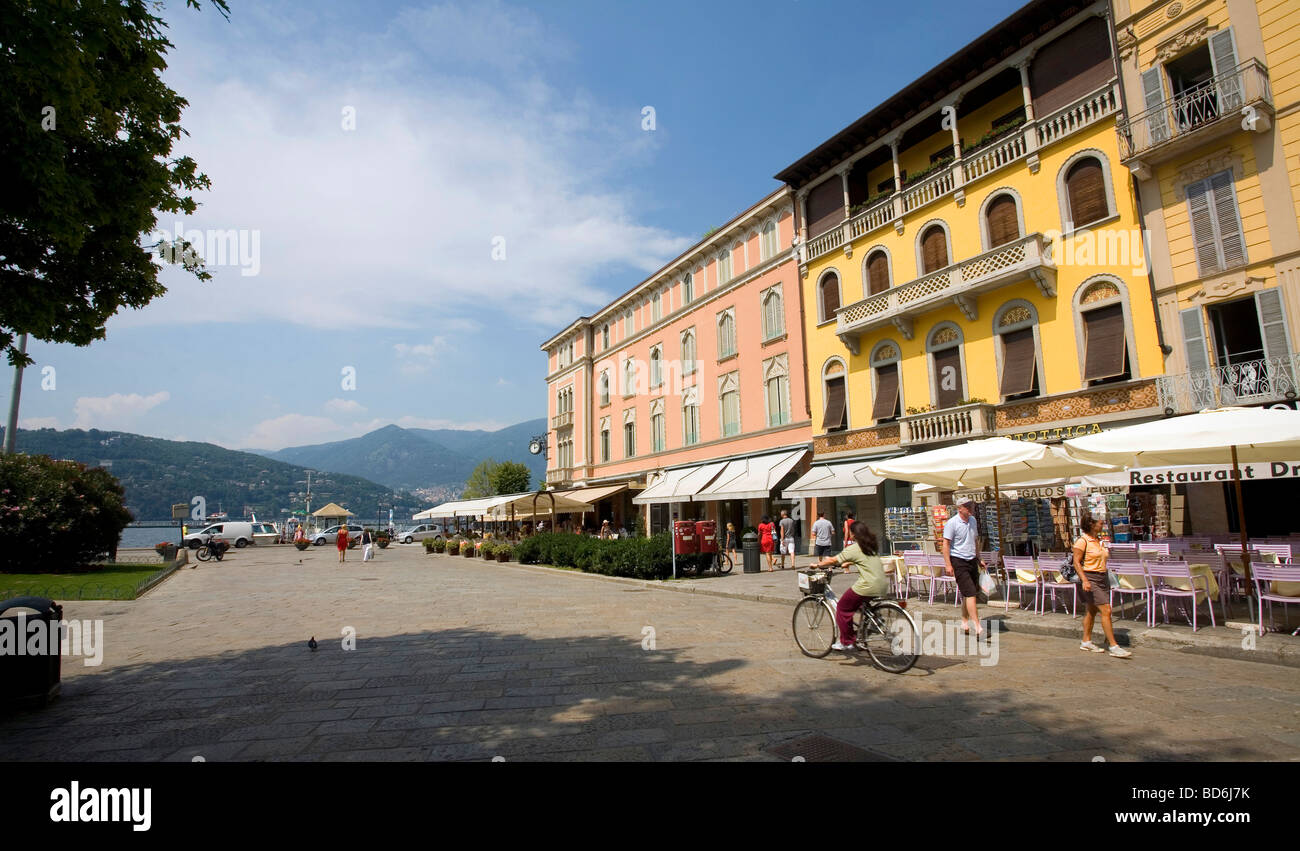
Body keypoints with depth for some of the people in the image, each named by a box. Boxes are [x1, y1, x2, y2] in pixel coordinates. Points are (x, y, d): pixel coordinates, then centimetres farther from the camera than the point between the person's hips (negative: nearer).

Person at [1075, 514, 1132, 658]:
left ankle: (1086, 641, 21)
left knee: (1092, 610, 13)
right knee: (1106, 611, -12)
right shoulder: (1082, 541, -13)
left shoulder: (1098, 540, 12)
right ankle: (1114, 646, -8)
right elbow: (1076, 562, -15)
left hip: (1103, 577, 8)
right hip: (1090, 578, -8)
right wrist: (1084, 580, -23)